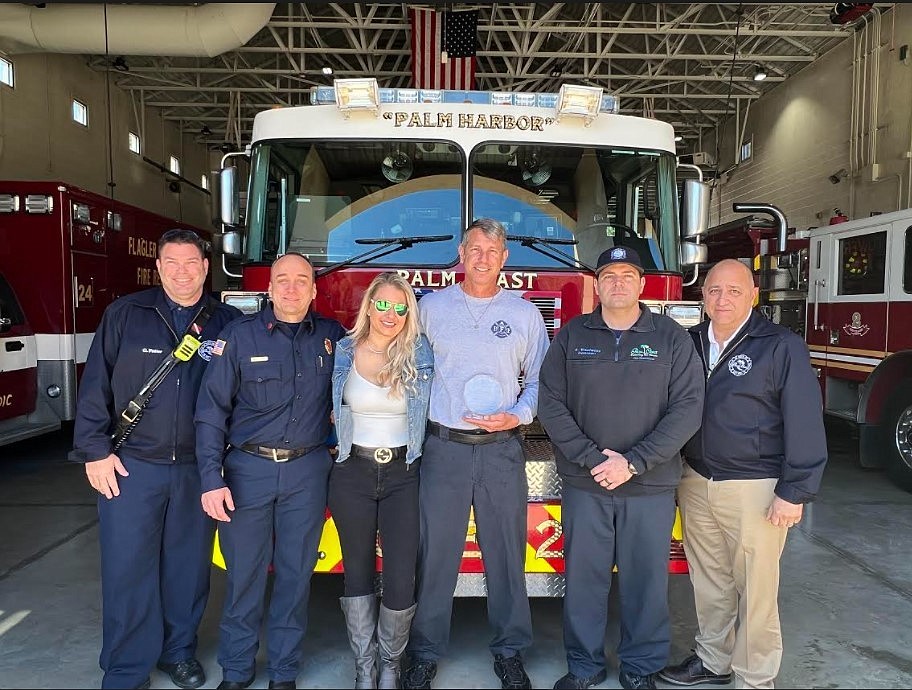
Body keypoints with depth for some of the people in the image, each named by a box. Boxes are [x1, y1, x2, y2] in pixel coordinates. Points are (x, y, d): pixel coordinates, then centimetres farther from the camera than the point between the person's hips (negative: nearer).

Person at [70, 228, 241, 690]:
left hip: (197, 469, 2)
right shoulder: (125, 314, -2)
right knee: (127, 570, 6)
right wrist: (95, 451, -5)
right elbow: (96, 385, -2)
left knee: (188, 566, 13)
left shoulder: (228, 323, 2)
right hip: (131, 466, -1)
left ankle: (179, 650, 34)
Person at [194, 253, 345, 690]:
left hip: (307, 472, 2)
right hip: (248, 469, -1)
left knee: (295, 573, 10)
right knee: (244, 573, 8)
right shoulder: (240, 335, -4)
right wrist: (211, 479, -11)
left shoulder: (332, 336, 3)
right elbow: (212, 409, -5)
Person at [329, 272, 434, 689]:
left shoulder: (421, 355, -2)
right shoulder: (343, 352, 0)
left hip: (402, 475, -1)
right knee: (358, 573, 12)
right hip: (353, 472, 1)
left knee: (401, 577, -1)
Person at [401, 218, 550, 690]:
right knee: (435, 553, 5)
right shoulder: (431, 307, 5)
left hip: (501, 449, 1)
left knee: (506, 553, 9)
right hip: (443, 448, 0)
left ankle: (509, 650, 28)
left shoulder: (524, 313, 6)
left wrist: (517, 416, -6)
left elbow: (539, 380, 8)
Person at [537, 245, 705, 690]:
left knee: (645, 578, 10)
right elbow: (551, 403, -2)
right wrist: (592, 457, -13)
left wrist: (634, 462, -14)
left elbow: (687, 407, -7)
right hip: (584, 485, 1)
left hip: (651, 487, -1)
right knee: (583, 576, 10)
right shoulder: (571, 336, 3)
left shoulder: (672, 339, 0)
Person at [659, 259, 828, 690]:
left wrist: (795, 491, -14)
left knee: (755, 590, 6)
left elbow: (804, 424, -11)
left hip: (754, 489, -5)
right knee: (709, 581, 17)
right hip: (696, 483, 5)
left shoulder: (781, 347, -9)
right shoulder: (689, 343, 7)